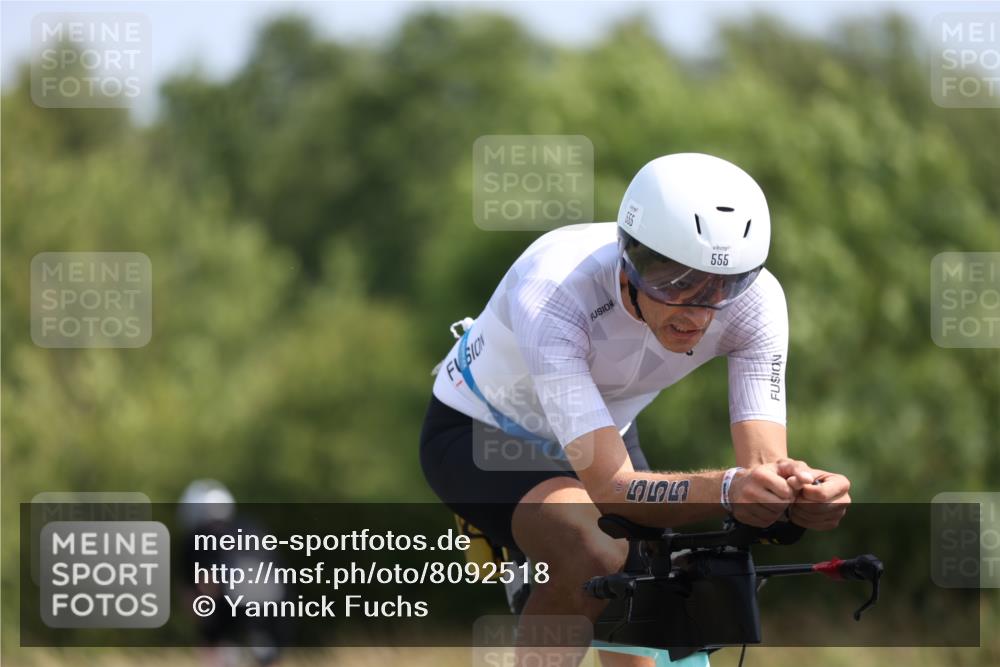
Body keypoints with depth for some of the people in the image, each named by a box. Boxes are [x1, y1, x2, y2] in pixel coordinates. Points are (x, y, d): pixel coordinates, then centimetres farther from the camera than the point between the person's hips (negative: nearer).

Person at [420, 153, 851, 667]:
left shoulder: (754, 298, -26)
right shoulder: (555, 293, -40)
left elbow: (763, 464, -29)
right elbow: (612, 488, -44)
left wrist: (798, 488, -54)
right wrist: (728, 490, -63)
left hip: (601, 436, 6)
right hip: (480, 436, -6)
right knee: (598, 560, -33)